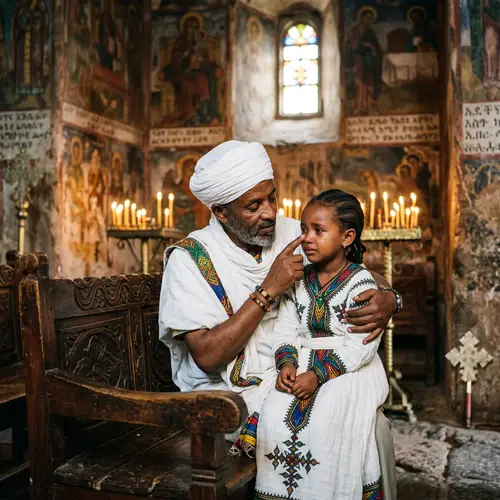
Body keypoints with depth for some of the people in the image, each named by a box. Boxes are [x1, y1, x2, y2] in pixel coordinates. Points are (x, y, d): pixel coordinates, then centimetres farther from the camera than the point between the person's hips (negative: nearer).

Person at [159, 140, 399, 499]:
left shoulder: (293, 234, 2)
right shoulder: (189, 258, -12)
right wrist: (269, 289, -22)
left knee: (374, 423, -15)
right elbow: (207, 357, -19)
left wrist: (387, 300, -17)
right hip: (227, 394, -5)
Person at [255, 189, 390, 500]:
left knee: (322, 423, -29)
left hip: (349, 370, -4)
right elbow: (286, 329, 6)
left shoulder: (360, 283, -7)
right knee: (275, 416, -19)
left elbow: (360, 345, -14)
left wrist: (319, 373, -22)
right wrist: (287, 363, -13)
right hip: (302, 366, 5)